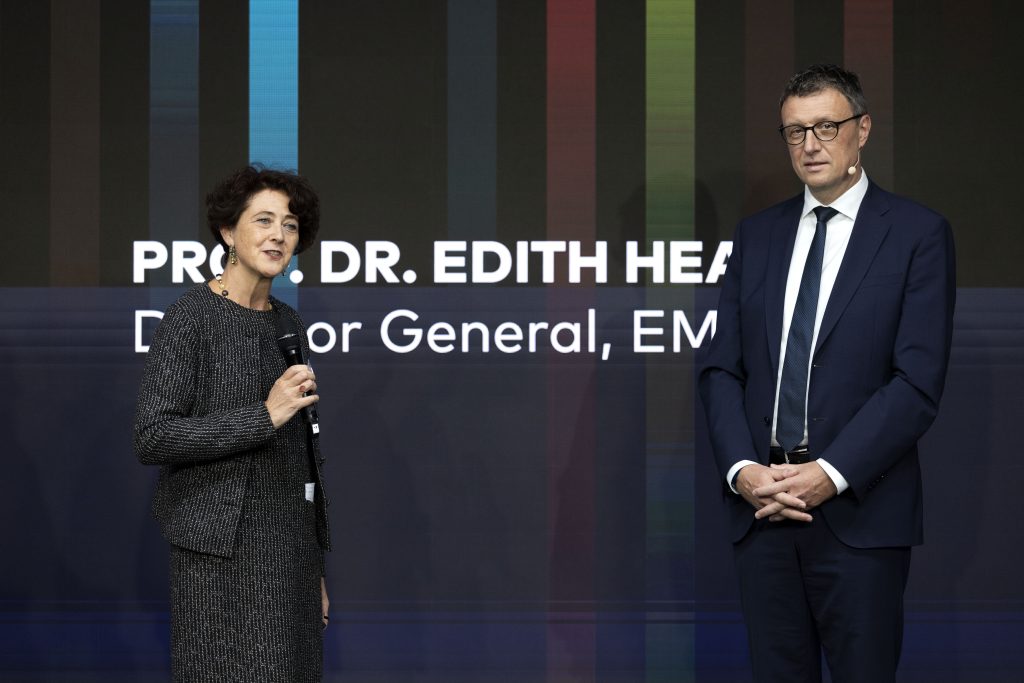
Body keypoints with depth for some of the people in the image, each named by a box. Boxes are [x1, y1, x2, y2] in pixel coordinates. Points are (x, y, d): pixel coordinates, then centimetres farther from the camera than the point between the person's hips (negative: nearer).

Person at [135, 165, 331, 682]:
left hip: (291, 546, 7)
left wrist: (316, 566, 17)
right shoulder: (191, 316, -8)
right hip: (221, 552, -7)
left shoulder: (288, 324, 13)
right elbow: (151, 437, -16)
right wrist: (264, 417, -20)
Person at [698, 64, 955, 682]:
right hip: (761, 507, 4)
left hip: (860, 510, -4)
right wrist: (742, 469, -7)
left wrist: (831, 475, -15)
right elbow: (722, 368, 9)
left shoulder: (917, 233, -1)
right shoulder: (758, 235, 13)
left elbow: (918, 381, -9)